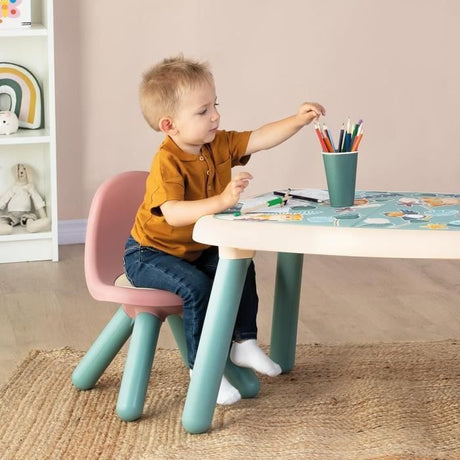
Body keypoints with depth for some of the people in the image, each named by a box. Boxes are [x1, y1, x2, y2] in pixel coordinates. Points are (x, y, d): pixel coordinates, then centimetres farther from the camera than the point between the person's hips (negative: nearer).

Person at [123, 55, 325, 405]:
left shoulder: (219, 145, -6)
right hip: (150, 254, -8)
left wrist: (298, 121, -22)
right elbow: (174, 214, -44)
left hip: (196, 249, 8)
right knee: (196, 286, -28)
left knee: (242, 268, -2)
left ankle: (244, 343, 13)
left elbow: (260, 139, -7)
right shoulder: (167, 163, -30)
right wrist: (222, 200, -54)